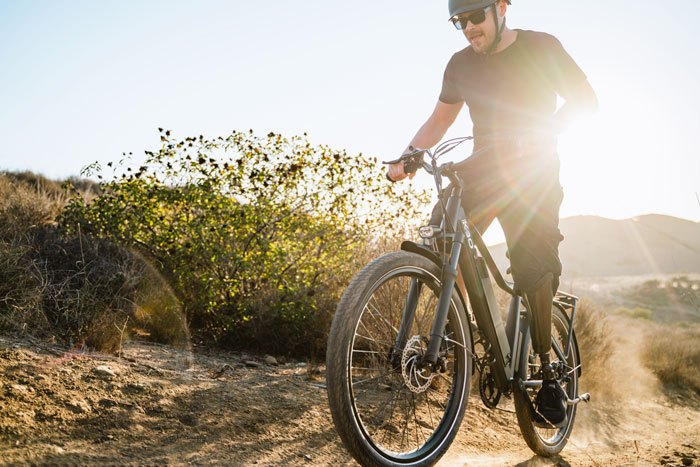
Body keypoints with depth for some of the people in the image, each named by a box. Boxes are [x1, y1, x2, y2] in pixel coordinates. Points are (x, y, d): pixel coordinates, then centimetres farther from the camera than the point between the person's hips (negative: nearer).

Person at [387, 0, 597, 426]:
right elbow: (440, 120, 15)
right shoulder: (461, 64, 8)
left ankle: (547, 369, -3)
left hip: (535, 171, -3)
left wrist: (545, 131, -23)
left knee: (533, 264, -19)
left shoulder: (541, 47, -2)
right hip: (483, 168, 3)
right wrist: (408, 156, -2)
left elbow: (585, 99, -3)